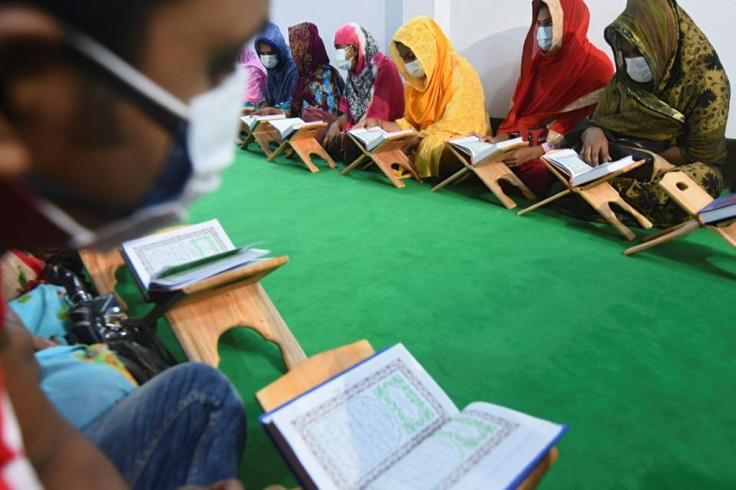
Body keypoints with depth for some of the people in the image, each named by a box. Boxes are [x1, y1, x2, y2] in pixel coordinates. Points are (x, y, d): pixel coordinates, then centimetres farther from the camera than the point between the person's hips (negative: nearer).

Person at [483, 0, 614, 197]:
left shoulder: (597, 67, -8)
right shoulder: (538, 59, 12)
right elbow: (520, 107, 10)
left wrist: (533, 153, -22)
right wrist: (501, 138, -9)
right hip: (526, 141, 5)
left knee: (538, 170, -33)